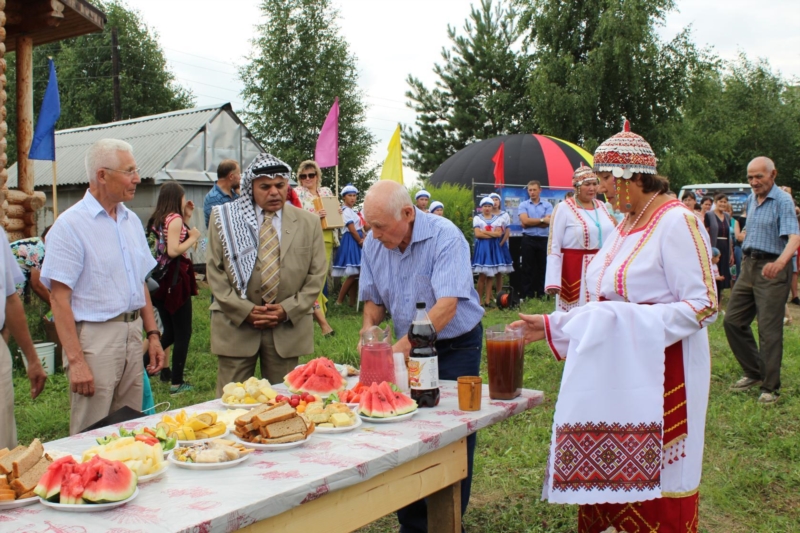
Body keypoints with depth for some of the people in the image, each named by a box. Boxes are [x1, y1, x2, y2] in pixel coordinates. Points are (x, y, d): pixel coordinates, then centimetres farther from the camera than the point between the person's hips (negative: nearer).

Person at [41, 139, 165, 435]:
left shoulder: (132, 221, 11)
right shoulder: (71, 225, -11)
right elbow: (59, 298, -14)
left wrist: (153, 334, 10)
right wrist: (75, 360, -18)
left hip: (132, 334, 7)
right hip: (94, 336, -7)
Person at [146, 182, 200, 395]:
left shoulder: (157, 219, 12)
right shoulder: (175, 219, -13)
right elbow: (173, 250, -22)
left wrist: (186, 219, 15)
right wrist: (193, 237, -9)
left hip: (161, 280, 8)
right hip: (176, 280, -8)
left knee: (170, 332, 18)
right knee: (183, 333, 1)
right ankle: (177, 383, 4)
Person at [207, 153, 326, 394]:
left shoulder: (309, 223, 5)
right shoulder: (225, 218, 2)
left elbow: (316, 275, 5)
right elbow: (215, 271, 0)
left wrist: (288, 310, -8)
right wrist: (245, 310, -10)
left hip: (288, 328, 1)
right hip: (236, 325, -1)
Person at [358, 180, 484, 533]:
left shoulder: (445, 237, -22)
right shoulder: (374, 243, -4)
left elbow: (447, 306, -31)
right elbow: (374, 299, 9)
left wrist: (402, 346, -38)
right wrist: (368, 332, -11)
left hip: (456, 347, -5)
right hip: (409, 348, 5)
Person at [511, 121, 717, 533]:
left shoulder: (677, 222, -13)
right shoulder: (624, 227, 12)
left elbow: (704, 305, -17)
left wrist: (635, 323, -24)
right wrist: (550, 325, 10)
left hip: (662, 373, -8)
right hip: (617, 372, 8)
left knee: (656, 485, 3)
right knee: (608, 474, 12)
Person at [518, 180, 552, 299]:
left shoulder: (548, 205, 6)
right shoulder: (523, 205, 6)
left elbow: (548, 223, -8)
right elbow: (525, 221, -10)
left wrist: (531, 222, -8)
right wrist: (542, 220, -6)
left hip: (543, 240, 1)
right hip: (528, 239, 0)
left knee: (542, 267, 4)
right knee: (528, 268, 2)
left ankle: (541, 294, 11)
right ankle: (527, 295, 6)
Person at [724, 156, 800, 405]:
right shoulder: (751, 200, 12)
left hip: (772, 270, -8)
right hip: (749, 265, 8)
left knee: (769, 329, -4)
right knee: (733, 321, 9)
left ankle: (771, 387, 8)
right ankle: (754, 373, 24)